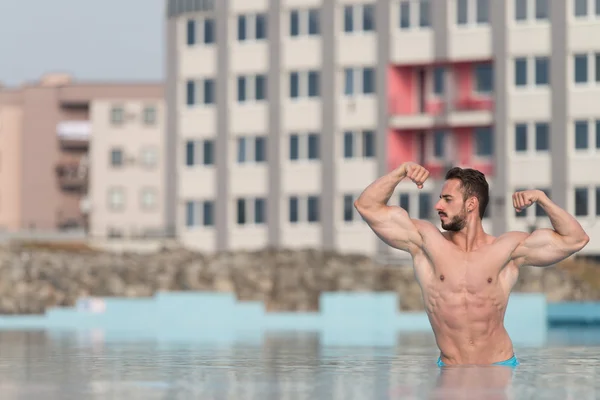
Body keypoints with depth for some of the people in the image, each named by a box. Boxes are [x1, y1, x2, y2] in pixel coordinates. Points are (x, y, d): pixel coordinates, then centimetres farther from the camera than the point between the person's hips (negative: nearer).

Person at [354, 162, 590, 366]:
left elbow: (575, 240, 7)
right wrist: (401, 172, -2)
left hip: (501, 366, 0)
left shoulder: (508, 248, 4)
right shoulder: (426, 241, 4)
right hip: (450, 370, 0)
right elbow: (367, 206, 6)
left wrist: (541, 199, -1)